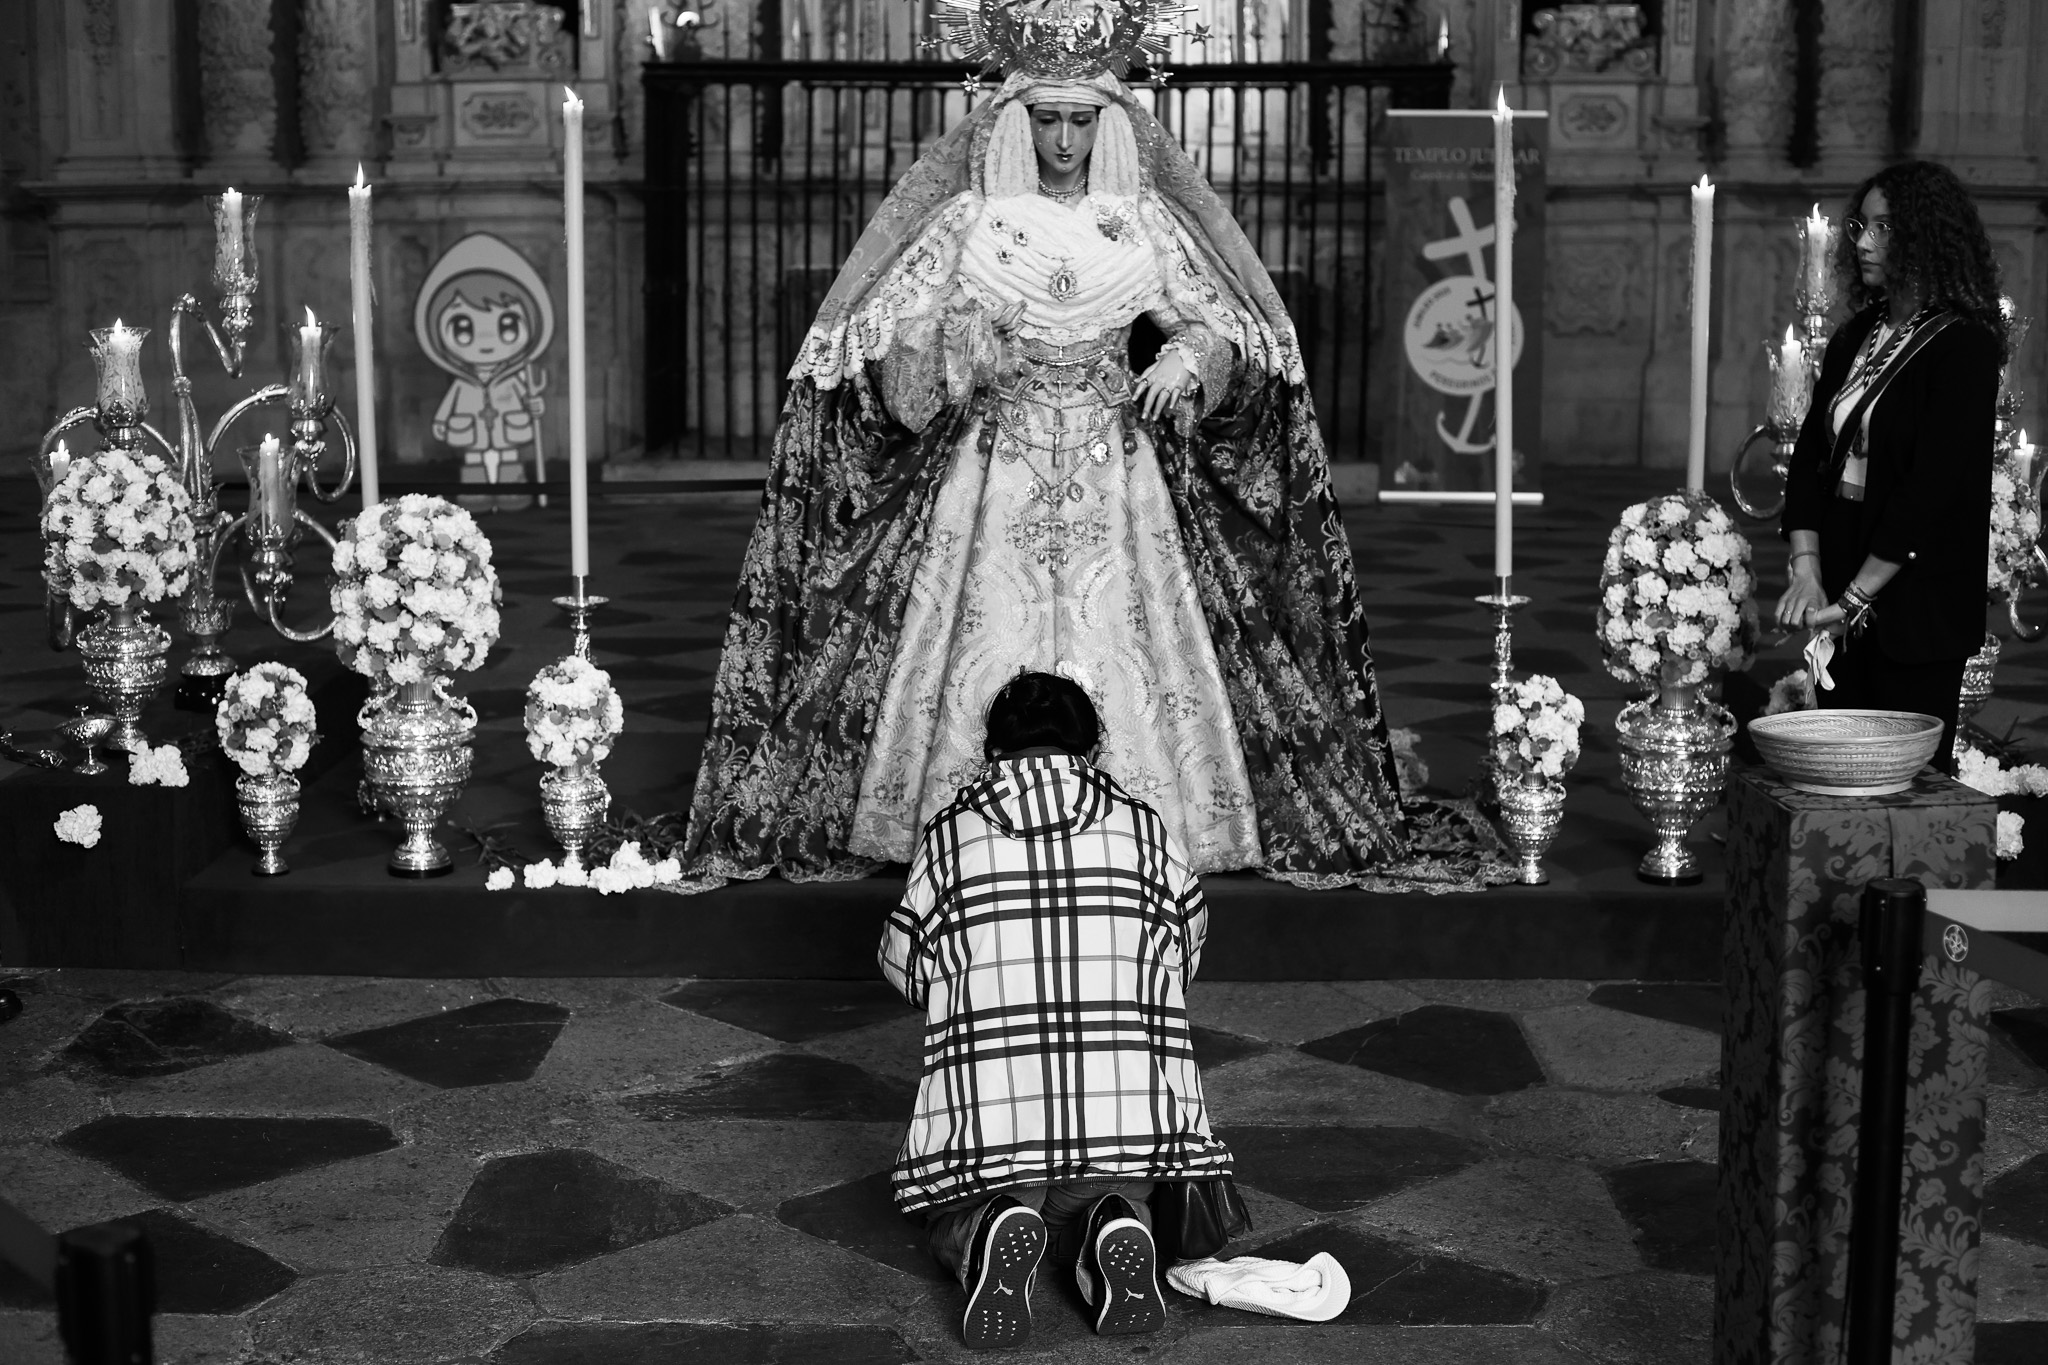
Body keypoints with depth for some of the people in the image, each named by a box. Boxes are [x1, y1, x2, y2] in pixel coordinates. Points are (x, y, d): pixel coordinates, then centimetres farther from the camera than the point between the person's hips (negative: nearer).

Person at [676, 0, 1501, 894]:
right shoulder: (970, 219, 2)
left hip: (1118, 467, 1)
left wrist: (1188, 356, -11)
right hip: (995, 464, -1)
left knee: (1121, 645, -3)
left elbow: (1227, 327, 10)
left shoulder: (1143, 219, 6)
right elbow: (880, 336, 0)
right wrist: (956, 343, -19)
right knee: (985, 642, -5)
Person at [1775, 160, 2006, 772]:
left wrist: (1852, 598, -18)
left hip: (1917, 606, -7)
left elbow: (1933, 486, -17)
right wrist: (1806, 573, -7)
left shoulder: (1963, 346, -10)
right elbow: (1809, 455, 7)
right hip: (1843, 595, 7)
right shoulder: (1855, 337, 12)